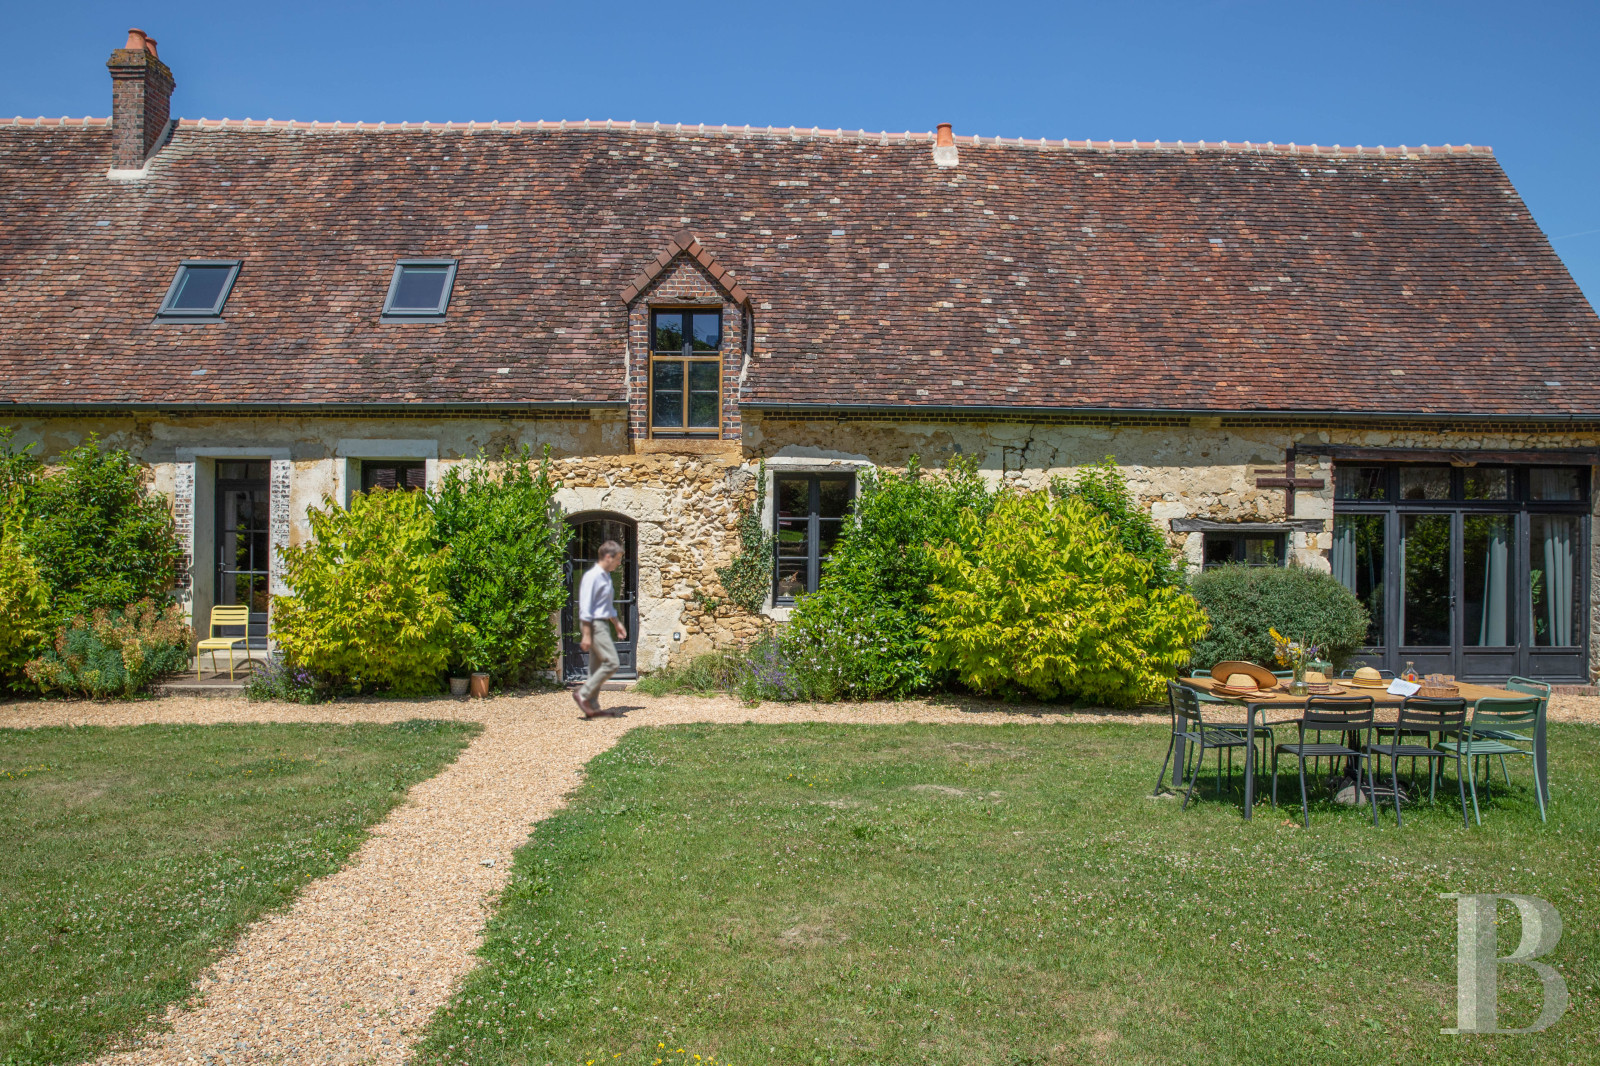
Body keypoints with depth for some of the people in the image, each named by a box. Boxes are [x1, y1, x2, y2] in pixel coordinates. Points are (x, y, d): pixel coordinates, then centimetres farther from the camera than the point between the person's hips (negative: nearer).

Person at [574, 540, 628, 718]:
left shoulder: (606, 576, 15)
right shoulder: (592, 576, -15)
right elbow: (585, 607, -18)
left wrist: (617, 623, 29)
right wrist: (586, 634, -20)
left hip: (603, 624, 10)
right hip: (594, 625, -10)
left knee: (597, 666, 9)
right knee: (612, 663, -14)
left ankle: (592, 706, 12)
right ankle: (583, 695, -8)